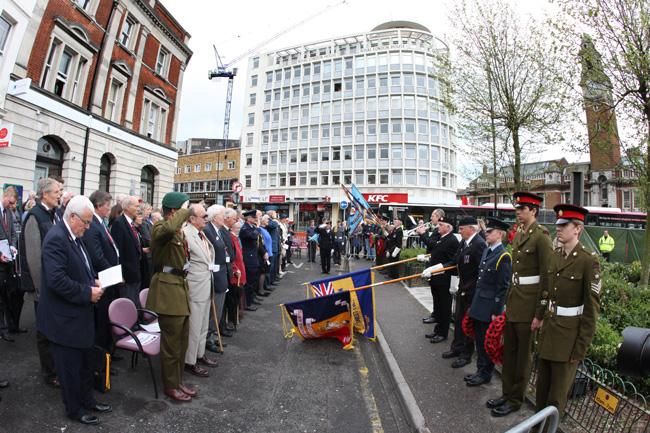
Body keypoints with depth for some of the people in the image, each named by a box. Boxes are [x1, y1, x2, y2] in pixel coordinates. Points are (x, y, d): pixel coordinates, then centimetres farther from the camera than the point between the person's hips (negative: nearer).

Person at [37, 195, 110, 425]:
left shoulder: (74, 236, 6)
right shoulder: (56, 238, -22)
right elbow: (56, 279, -29)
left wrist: (93, 281, 2)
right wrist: (87, 293, -23)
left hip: (79, 313, 9)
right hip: (64, 318, -9)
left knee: (85, 362, 21)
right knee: (70, 366, 10)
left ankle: (87, 400, 38)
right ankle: (74, 408, 29)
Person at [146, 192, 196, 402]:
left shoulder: (178, 229, 14)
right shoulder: (160, 227, -14)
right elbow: (168, 229, -40)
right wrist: (185, 211, -26)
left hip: (180, 286, 9)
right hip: (168, 289, -9)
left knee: (182, 340, 17)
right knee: (171, 342, 4)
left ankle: (178, 381, 32)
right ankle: (170, 386, 22)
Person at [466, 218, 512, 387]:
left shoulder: (503, 256, -15)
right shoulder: (486, 251, 10)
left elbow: (503, 287, -16)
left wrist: (496, 311, -15)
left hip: (489, 307, -7)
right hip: (478, 305, 8)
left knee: (487, 342, 8)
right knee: (479, 339, 17)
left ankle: (485, 374, 24)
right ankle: (480, 369, 32)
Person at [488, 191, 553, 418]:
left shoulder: (541, 236, -14)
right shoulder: (518, 234, 9)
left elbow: (546, 277, -15)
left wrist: (539, 314, -14)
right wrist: (508, 301, 16)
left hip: (529, 304, -7)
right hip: (513, 302, 7)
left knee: (523, 354, 9)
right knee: (509, 350, 16)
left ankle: (515, 399, 26)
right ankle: (507, 393, 32)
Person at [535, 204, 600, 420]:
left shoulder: (589, 261, -15)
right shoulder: (554, 256, 4)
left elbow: (592, 308, -14)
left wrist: (581, 347, -12)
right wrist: (542, 318, 11)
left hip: (569, 335, -6)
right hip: (549, 329, 6)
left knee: (557, 393, 10)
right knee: (541, 386, 19)